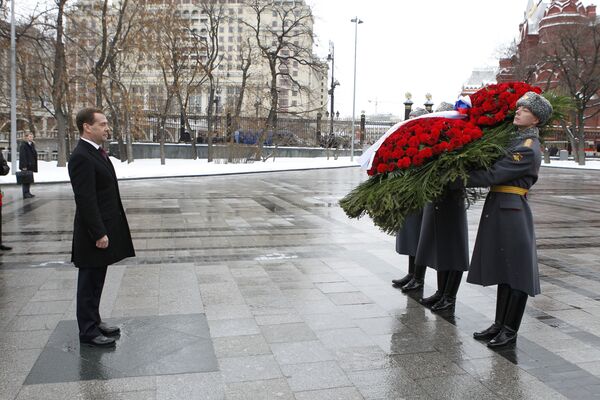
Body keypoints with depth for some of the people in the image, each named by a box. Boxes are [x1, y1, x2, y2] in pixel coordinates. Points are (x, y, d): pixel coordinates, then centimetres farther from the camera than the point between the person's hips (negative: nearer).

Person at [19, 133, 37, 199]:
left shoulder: (32, 145, 16)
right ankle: (25, 194, -3)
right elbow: (22, 156, -17)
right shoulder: (23, 145, -12)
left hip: (31, 166, 8)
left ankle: (27, 193, 18)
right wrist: (24, 166, -22)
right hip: (25, 166, -8)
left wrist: (34, 166, 14)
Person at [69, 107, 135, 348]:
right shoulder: (81, 157, -19)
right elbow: (85, 200, -23)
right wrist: (99, 234, -22)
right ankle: (88, 332, 15)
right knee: (89, 282, 3)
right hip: (94, 234, -9)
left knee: (96, 281, 19)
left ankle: (94, 322, 32)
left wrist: (104, 230, 16)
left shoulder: (96, 153, 11)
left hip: (104, 228, 9)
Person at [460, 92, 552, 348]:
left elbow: (493, 175, -20)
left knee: (515, 272, 2)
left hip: (512, 211, -9)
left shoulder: (528, 149, -14)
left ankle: (510, 330, 13)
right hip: (498, 209, 9)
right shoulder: (515, 139, 14)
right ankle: (499, 324, 26)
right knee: (503, 270, 15)